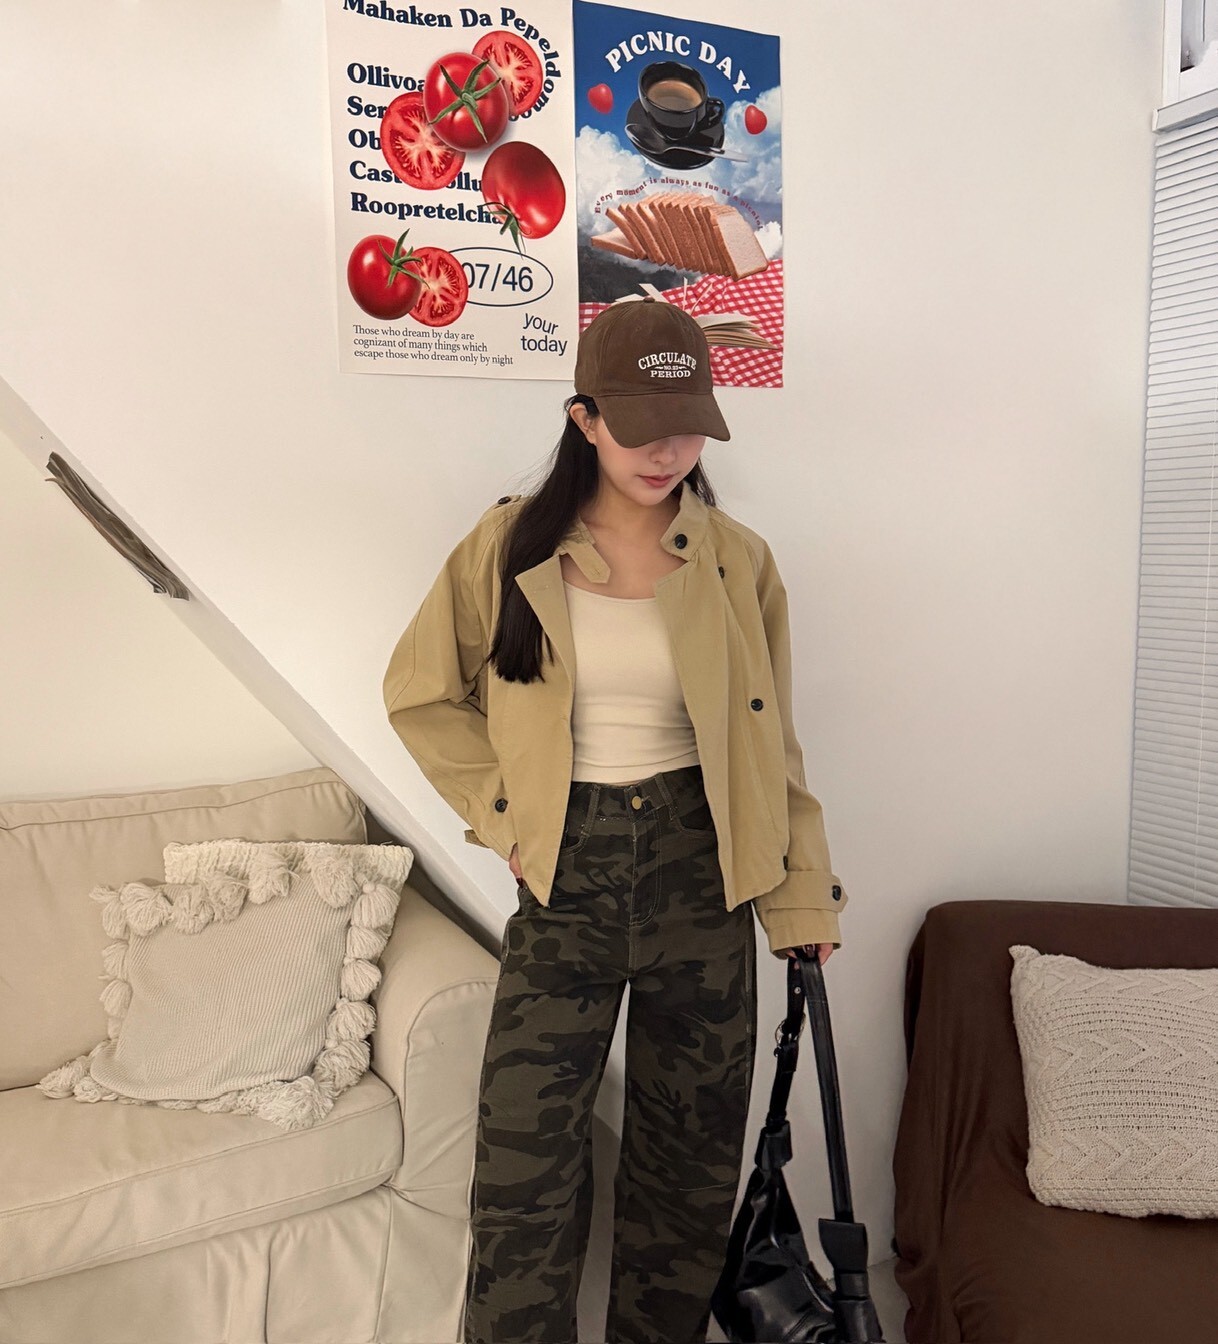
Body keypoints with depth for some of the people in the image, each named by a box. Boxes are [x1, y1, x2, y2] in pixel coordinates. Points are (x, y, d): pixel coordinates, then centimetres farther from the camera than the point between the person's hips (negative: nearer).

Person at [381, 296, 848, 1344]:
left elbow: (769, 748, 4)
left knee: (691, 1156, 14)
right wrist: (507, 815, -3)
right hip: (567, 875, -1)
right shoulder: (511, 546, -3)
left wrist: (803, 903, 4)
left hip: (699, 873, 1)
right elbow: (422, 695, 5)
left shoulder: (738, 562, 0)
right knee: (525, 1169, 2)